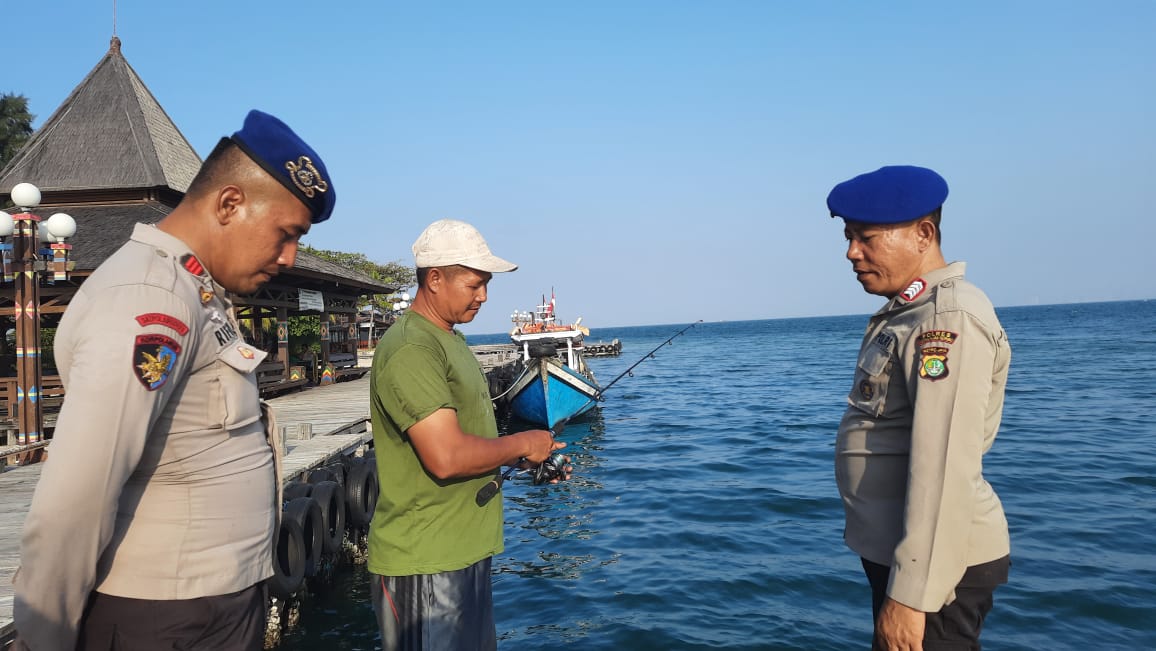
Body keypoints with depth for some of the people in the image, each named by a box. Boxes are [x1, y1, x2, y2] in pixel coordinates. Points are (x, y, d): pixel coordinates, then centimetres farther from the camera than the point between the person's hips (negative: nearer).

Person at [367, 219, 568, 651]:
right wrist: (523, 444, -13)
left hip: (465, 550, 10)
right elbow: (445, 458, -28)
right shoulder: (410, 349, -20)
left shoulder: (451, 339, 13)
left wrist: (526, 459, 6)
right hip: (424, 564, -10)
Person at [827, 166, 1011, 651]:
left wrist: (910, 595, -26)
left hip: (933, 567, -9)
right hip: (895, 553, 9)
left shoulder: (949, 319, -19)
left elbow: (946, 468, -26)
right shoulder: (906, 312, 11)